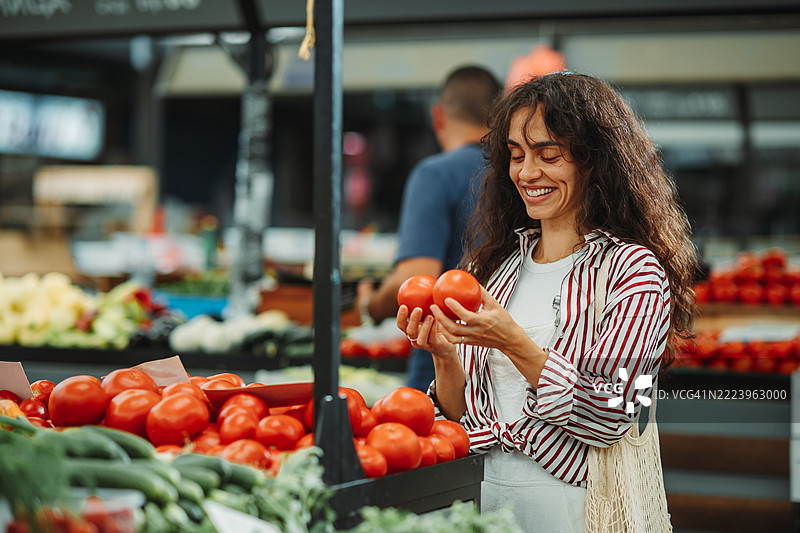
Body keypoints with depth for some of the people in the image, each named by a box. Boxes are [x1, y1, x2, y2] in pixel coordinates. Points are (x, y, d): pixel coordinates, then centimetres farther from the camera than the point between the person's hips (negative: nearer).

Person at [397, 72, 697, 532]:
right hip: (477, 491, 4)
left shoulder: (634, 270, -6)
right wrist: (443, 356, -10)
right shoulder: (492, 265, 8)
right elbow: (461, 412, 9)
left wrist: (514, 343, -22)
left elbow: (609, 418, -14)